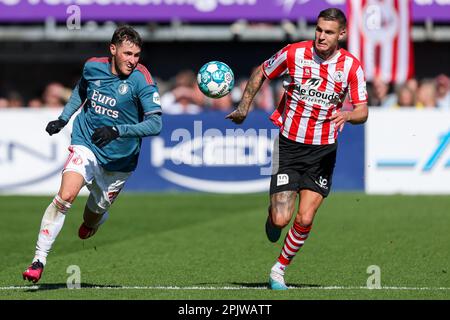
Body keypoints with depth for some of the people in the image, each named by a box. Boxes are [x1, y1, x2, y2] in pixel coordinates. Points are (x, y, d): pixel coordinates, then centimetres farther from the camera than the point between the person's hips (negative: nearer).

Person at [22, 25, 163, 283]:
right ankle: (39, 259, -18)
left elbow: (155, 124, -23)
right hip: (86, 145, 1)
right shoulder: (92, 67, -4)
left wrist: (117, 131, -34)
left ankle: (91, 223, 52)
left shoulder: (142, 81, -17)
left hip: (119, 159, -1)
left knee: (96, 211, 10)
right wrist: (64, 119, 11)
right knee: (66, 196, -23)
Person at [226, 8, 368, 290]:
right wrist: (244, 108, 8)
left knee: (305, 220, -7)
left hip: (323, 150, 1)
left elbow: (362, 112, -5)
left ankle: (280, 269, 17)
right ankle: (273, 213, 29)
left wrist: (346, 114, -27)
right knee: (281, 220, -10)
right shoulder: (294, 53, -8)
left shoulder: (352, 66, -7)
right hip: (289, 146, -1)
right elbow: (261, 73, 10)